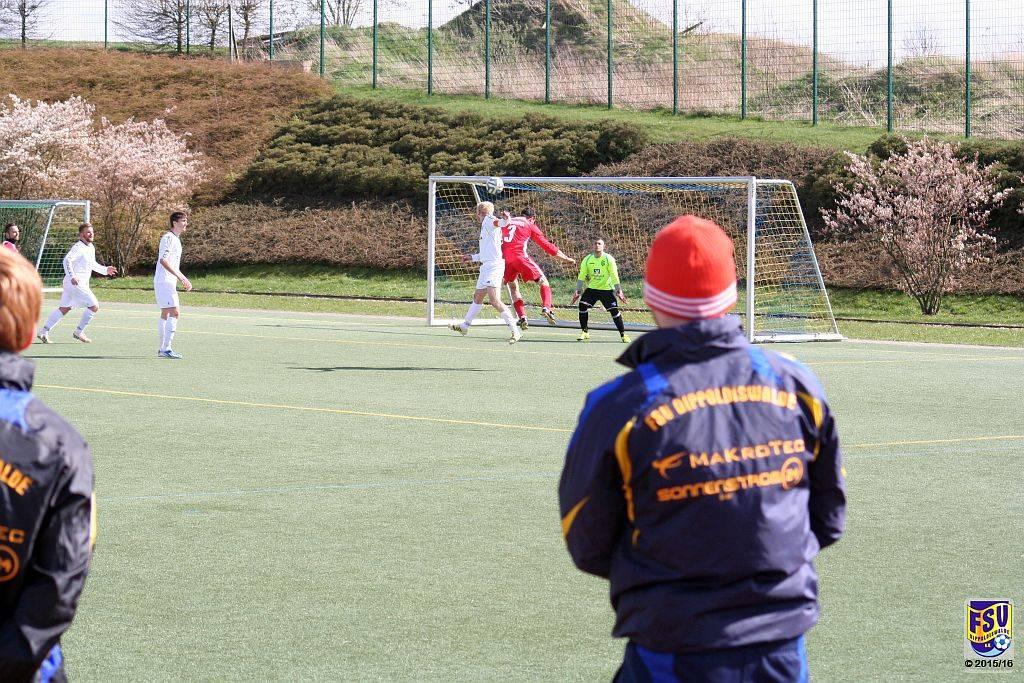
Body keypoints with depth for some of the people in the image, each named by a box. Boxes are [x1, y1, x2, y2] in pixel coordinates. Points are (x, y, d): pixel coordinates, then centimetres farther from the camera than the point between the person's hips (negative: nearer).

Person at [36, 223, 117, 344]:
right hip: (75, 283, -10)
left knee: (64, 309, 14)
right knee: (94, 306, -9)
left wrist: (105, 270, 22)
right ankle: (79, 332, 0)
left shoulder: (91, 247, 15)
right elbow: (67, 260, -27)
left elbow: (92, 264, 31)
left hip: (81, 283, 10)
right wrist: (72, 276, -38)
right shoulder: (78, 247, -15)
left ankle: (44, 331, 17)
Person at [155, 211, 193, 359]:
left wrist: (184, 280, 20)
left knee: (165, 314, 12)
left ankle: (162, 349, 17)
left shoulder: (176, 239, 18)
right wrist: (179, 276, -27)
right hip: (164, 281, -10)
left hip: (170, 282, 10)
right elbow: (163, 260, -23)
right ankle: (166, 349, -17)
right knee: (175, 312, -15)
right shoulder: (168, 238, -13)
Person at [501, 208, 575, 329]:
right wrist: (566, 258, 18)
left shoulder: (508, 222, 23)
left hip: (505, 258, 4)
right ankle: (546, 308, -17)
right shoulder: (530, 225, 11)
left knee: (513, 286, 21)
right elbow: (546, 245, 12)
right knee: (543, 281, 6)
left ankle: (522, 316, 8)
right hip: (520, 256, -4)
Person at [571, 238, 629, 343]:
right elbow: (581, 276, 2)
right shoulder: (587, 260, -2)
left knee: (614, 310, -12)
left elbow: (614, 276, -11)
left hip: (606, 289, -3)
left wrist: (619, 291, -15)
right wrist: (578, 291, -2)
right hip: (592, 288, 3)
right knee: (583, 305, -16)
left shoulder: (609, 259, -10)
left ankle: (623, 334, 1)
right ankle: (584, 332, -2)